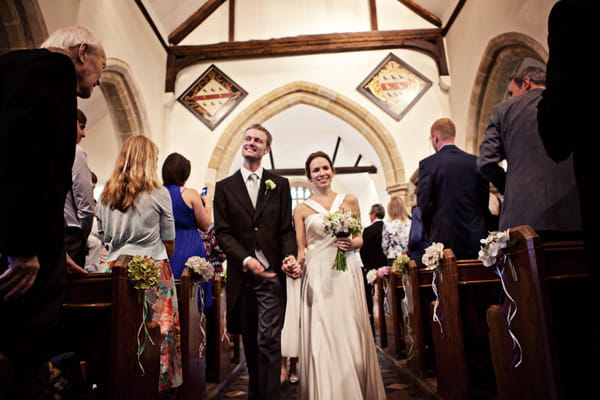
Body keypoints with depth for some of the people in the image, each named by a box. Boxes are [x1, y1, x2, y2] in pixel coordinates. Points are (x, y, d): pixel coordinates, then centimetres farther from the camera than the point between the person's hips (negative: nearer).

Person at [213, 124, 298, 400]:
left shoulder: (279, 185, 8)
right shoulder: (225, 187, 8)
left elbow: (286, 229, 4)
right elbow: (222, 232, 0)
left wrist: (290, 255, -16)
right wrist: (246, 260, -15)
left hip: (272, 274, -1)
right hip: (241, 275, 2)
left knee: (269, 342, -5)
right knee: (250, 342, 15)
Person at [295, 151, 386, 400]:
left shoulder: (350, 201, 9)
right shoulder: (302, 209, 7)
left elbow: (360, 239, 12)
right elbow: (300, 249, 4)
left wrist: (351, 243, -10)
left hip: (347, 274, 1)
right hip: (317, 276, -1)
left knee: (350, 333, 4)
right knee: (321, 337, -1)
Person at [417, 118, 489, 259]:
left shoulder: (427, 164, -7)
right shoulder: (475, 162, 5)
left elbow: (424, 203, -10)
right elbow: (485, 200, 8)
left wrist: (431, 234, 4)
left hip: (446, 239, -3)